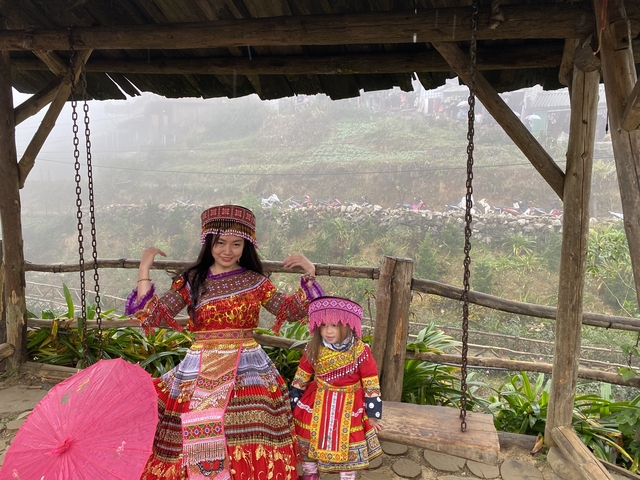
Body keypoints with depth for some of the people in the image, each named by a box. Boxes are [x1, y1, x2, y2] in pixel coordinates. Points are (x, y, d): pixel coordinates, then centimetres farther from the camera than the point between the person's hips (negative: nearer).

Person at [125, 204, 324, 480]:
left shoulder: (255, 282, 3)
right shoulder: (190, 281, 2)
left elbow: (292, 311, 3)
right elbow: (153, 316, -6)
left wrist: (309, 275, -7)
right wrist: (144, 269, -9)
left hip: (248, 369, 0)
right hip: (201, 372, 0)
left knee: (250, 442, -5)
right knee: (200, 442, 1)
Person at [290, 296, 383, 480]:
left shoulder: (360, 351, -19)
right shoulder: (313, 350, -13)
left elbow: (371, 384, -10)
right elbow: (300, 379, 0)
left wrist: (372, 414, -5)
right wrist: (292, 403, 5)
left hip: (348, 407, -2)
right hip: (316, 405, 2)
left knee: (347, 446, 11)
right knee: (308, 441, 17)